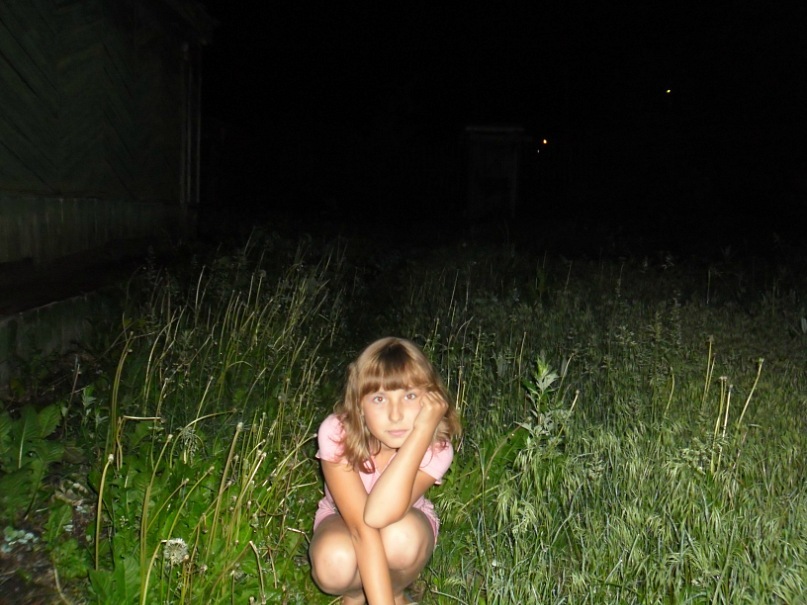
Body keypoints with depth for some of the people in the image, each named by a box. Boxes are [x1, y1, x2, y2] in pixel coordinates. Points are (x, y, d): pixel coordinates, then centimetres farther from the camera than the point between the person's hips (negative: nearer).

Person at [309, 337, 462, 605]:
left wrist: (423, 429, -49)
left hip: (407, 527, 1)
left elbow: (378, 515, -45)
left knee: (400, 536, -37)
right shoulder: (336, 433, -31)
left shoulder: (436, 448, -30)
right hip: (342, 523, 0)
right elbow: (360, 526, -38)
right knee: (335, 561, -36)